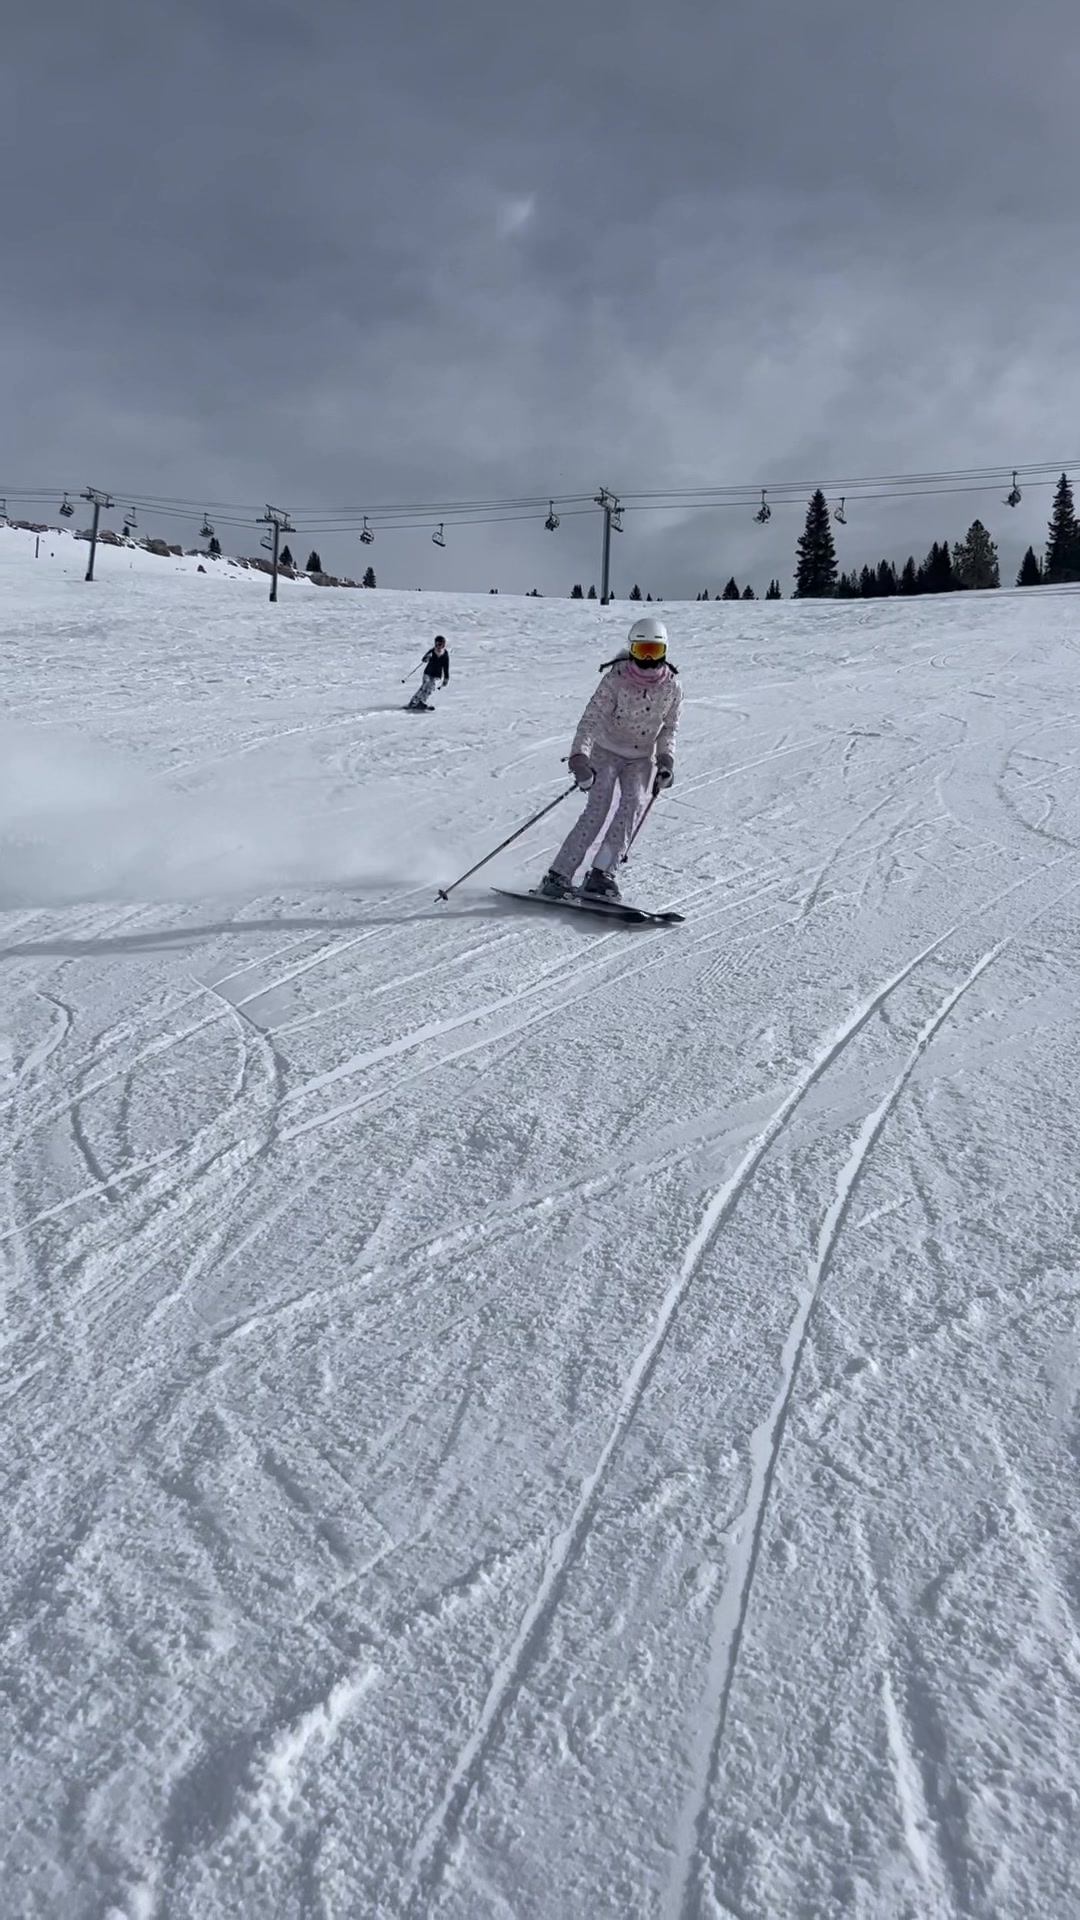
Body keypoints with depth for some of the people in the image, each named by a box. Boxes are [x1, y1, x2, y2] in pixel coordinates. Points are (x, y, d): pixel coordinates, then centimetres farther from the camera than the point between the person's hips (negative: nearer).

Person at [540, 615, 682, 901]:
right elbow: (591, 719, -24)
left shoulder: (672, 687, -8)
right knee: (597, 810, -20)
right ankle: (558, 876, -20)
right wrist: (579, 757, -38)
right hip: (607, 751, -3)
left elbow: (669, 728, 6)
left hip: (642, 758, 3)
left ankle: (601, 873, -20)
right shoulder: (615, 680, -18)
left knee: (633, 805, -22)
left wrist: (666, 759, -9)